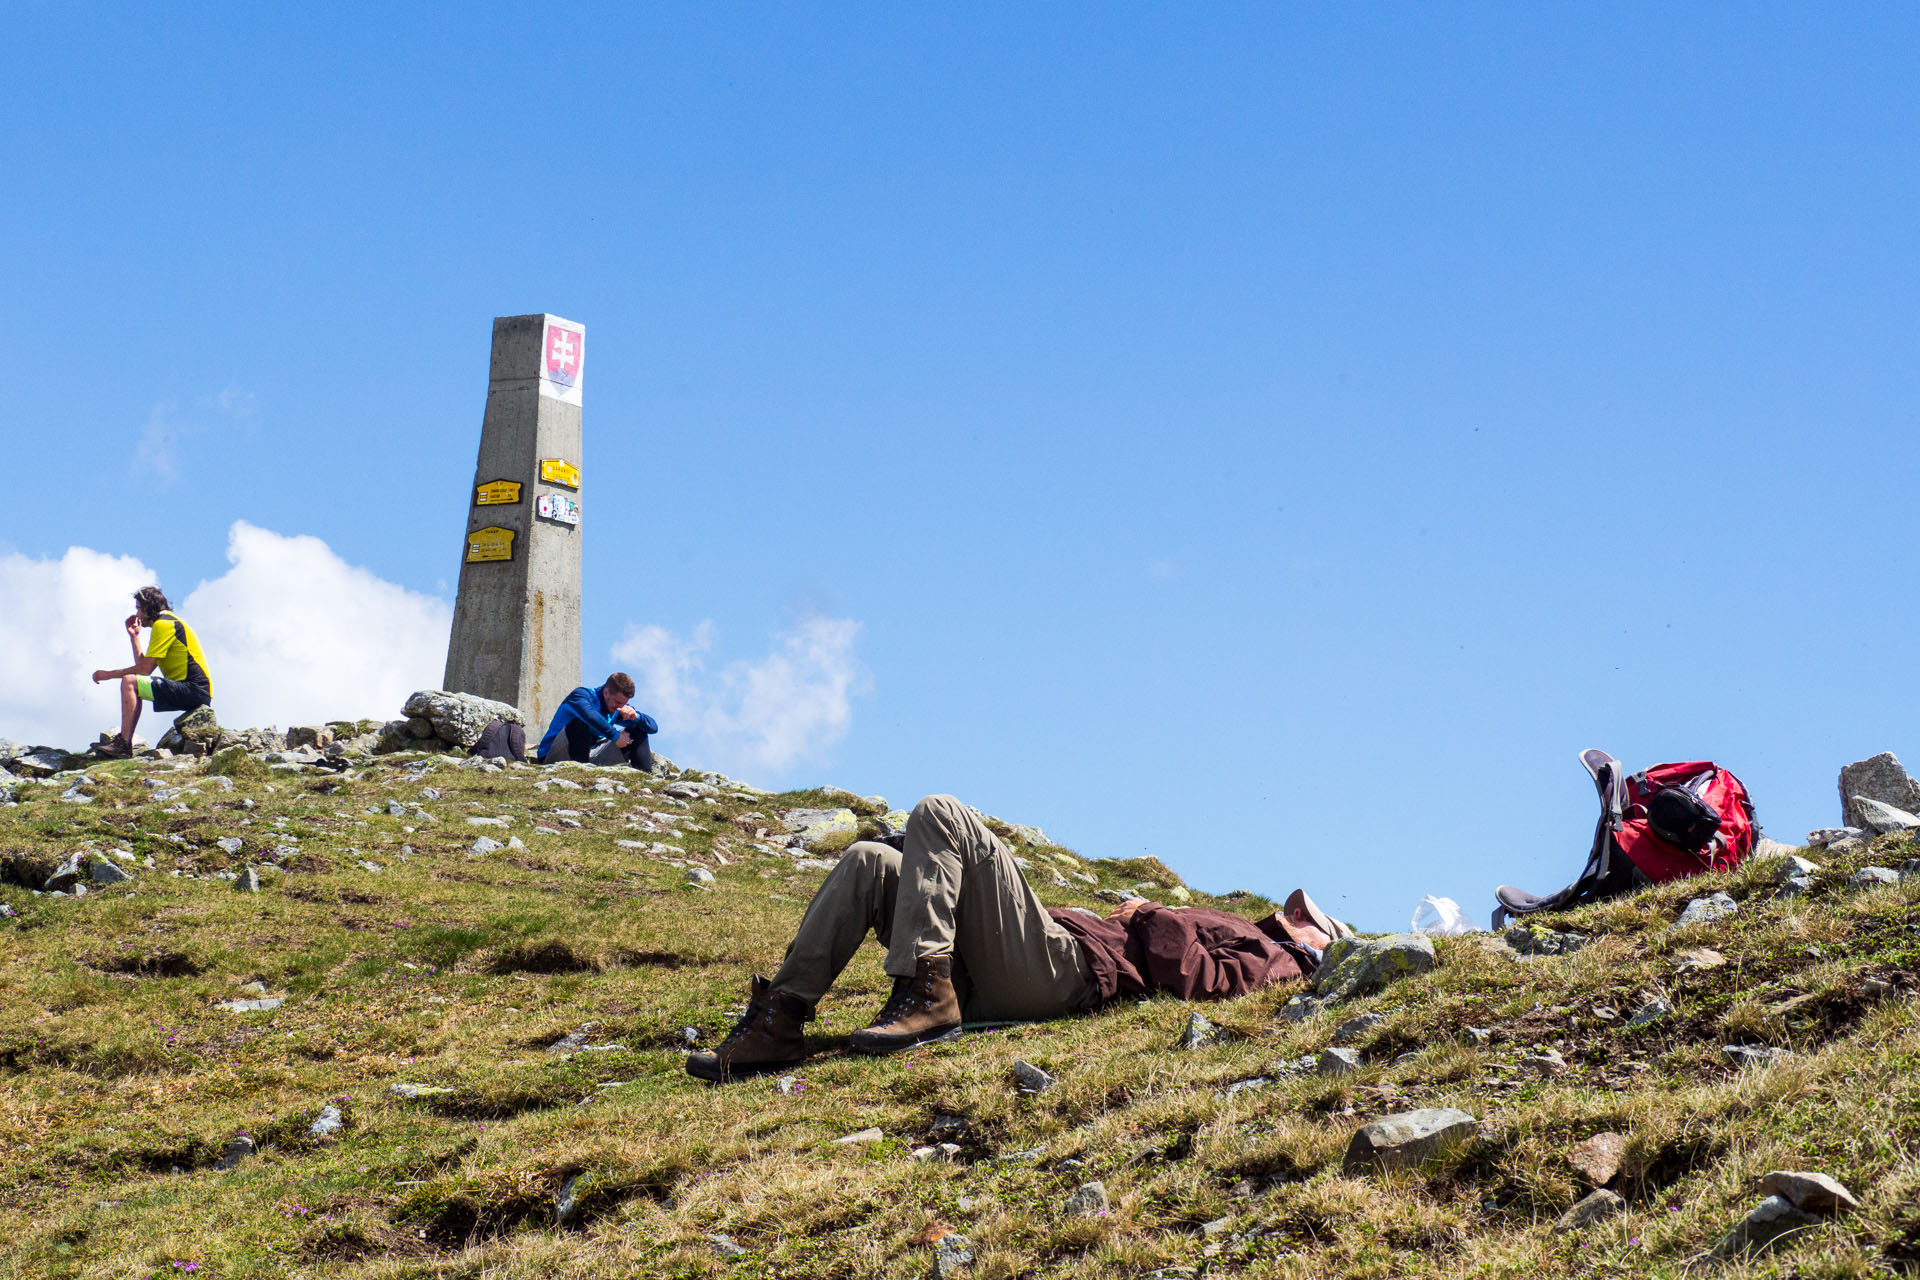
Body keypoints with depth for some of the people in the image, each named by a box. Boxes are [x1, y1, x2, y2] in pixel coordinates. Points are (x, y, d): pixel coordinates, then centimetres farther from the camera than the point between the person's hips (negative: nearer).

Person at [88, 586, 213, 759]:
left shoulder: (163, 625, -9)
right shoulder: (169, 621, 24)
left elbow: (145, 669, -13)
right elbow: (143, 666, 19)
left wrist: (109, 674, -4)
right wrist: (134, 636, 20)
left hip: (194, 691, -11)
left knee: (129, 682, -17)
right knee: (135, 684, 22)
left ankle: (123, 744, -19)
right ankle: (124, 741, 12)